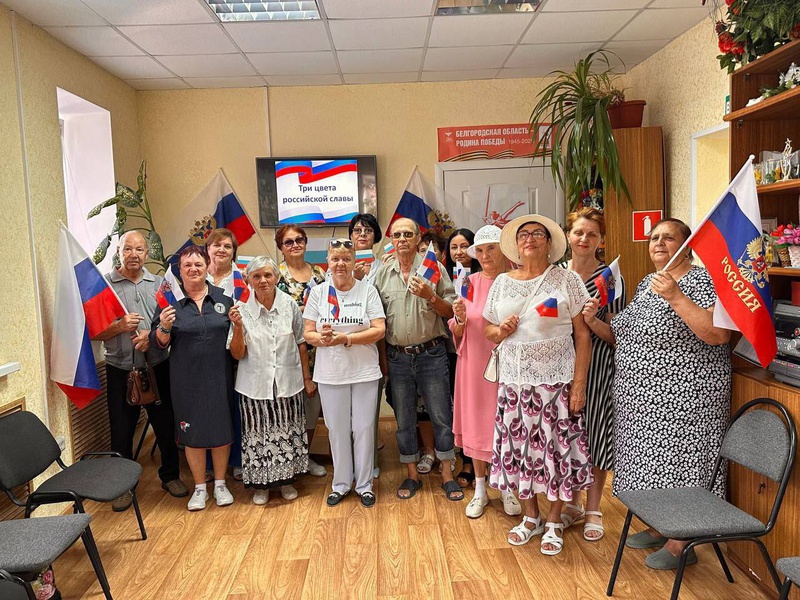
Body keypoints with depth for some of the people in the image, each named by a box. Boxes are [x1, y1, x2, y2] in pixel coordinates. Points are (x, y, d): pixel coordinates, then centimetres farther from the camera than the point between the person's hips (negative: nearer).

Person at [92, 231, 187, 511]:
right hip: (120, 370, -2)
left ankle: (170, 475, 29)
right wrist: (119, 327, -20)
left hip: (157, 366, 2)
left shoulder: (159, 283, 7)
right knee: (121, 432, 7)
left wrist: (152, 334, -14)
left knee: (166, 425, 10)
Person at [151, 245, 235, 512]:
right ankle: (199, 487, 27)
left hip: (220, 376, 1)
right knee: (192, 431, 9)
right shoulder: (171, 301, -1)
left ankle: (220, 484, 28)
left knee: (222, 428, 9)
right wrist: (164, 327, -20)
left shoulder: (223, 298, 4)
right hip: (187, 379, -1)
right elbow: (159, 342, 0)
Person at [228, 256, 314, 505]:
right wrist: (238, 327, -21)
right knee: (259, 433, 8)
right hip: (255, 384, -1)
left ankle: (286, 479, 31)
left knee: (288, 430, 12)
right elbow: (237, 354, -5)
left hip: (288, 382, 1)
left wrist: (307, 377, 6)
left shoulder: (289, 304, -4)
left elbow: (301, 344, 4)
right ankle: (261, 484, 28)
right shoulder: (242, 309, -7)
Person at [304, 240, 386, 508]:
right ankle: (341, 483, 28)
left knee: (364, 428, 7)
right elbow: (308, 333, 3)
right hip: (331, 373, 1)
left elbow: (379, 330, -9)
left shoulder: (367, 290, -2)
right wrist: (321, 338, -20)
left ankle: (364, 484, 24)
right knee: (337, 429, 10)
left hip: (364, 372, -1)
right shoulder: (318, 292, 3)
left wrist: (346, 339, -19)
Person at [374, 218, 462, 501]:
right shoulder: (383, 273, 5)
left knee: (441, 416, 4)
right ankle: (412, 474, 27)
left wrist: (431, 296, -19)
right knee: (404, 420, 11)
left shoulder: (434, 267, -2)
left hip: (431, 354, -2)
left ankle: (447, 475, 19)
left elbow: (450, 311, -1)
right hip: (397, 357, 3)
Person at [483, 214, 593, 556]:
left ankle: (554, 522, 24)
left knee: (557, 448, 4)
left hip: (556, 382, -3)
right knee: (519, 449, 9)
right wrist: (501, 330, -9)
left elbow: (582, 334, -5)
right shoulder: (502, 283, 9)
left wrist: (579, 384, -10)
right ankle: (531, 517, 29)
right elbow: (489, 332, 15)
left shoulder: (566, 280, -3)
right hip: (514, 381, 4)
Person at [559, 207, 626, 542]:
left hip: (597, 367, -3)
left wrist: (592, 321, -24)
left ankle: (593, 510, 25)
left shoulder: (611, 278, -6)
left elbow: (616, 335, -7)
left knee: (594, 436, 6)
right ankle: (573, 503, 32)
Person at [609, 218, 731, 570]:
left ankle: (681, 543, 18)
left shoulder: (701, 280, -12)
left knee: (679, 463, 2)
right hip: (641, 397, 8)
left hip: (682, 398, -8)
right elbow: (629, 335, 17)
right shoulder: (647, 283, 13)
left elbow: (719, 335, -25)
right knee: (652, 462, 17)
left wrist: (675, 297, -29)